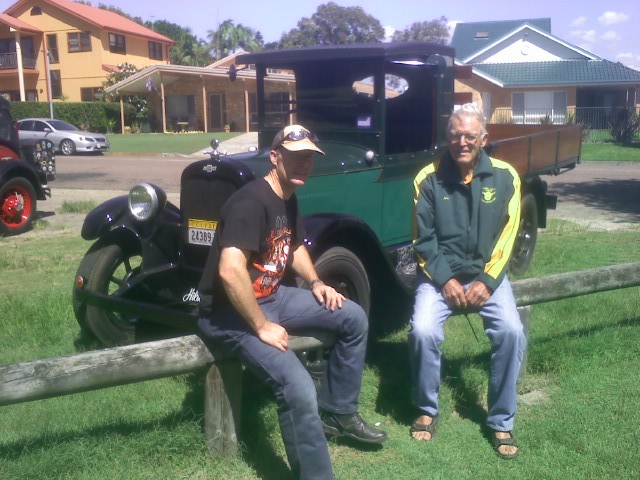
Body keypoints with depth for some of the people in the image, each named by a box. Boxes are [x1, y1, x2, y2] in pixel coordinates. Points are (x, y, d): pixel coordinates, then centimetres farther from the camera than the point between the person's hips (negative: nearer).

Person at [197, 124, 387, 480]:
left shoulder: (288, 200, 7)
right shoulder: (251, 202, -24)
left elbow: (295, 247, 25)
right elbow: (230, 270, -34)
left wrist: (315, 282, 8)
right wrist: (262, 326, -27)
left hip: (270, 297, 10)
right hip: (231, 314, -10)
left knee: (354, 318, 9)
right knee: (299, 390, -28)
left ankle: (337, 413, 22)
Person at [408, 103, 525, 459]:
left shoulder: (505, 177, -2)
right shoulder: (429, 179, -4)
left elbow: (506, 238, -3)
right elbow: (423, 240, -4)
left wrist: (486, 281, -13)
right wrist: (445, 280, -14)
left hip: (488, 274, 1)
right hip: (440, 274, -1)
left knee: (511, 331, -22)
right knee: (424, 331, -25)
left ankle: (502, 422, -2)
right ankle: (427, 410, 1)